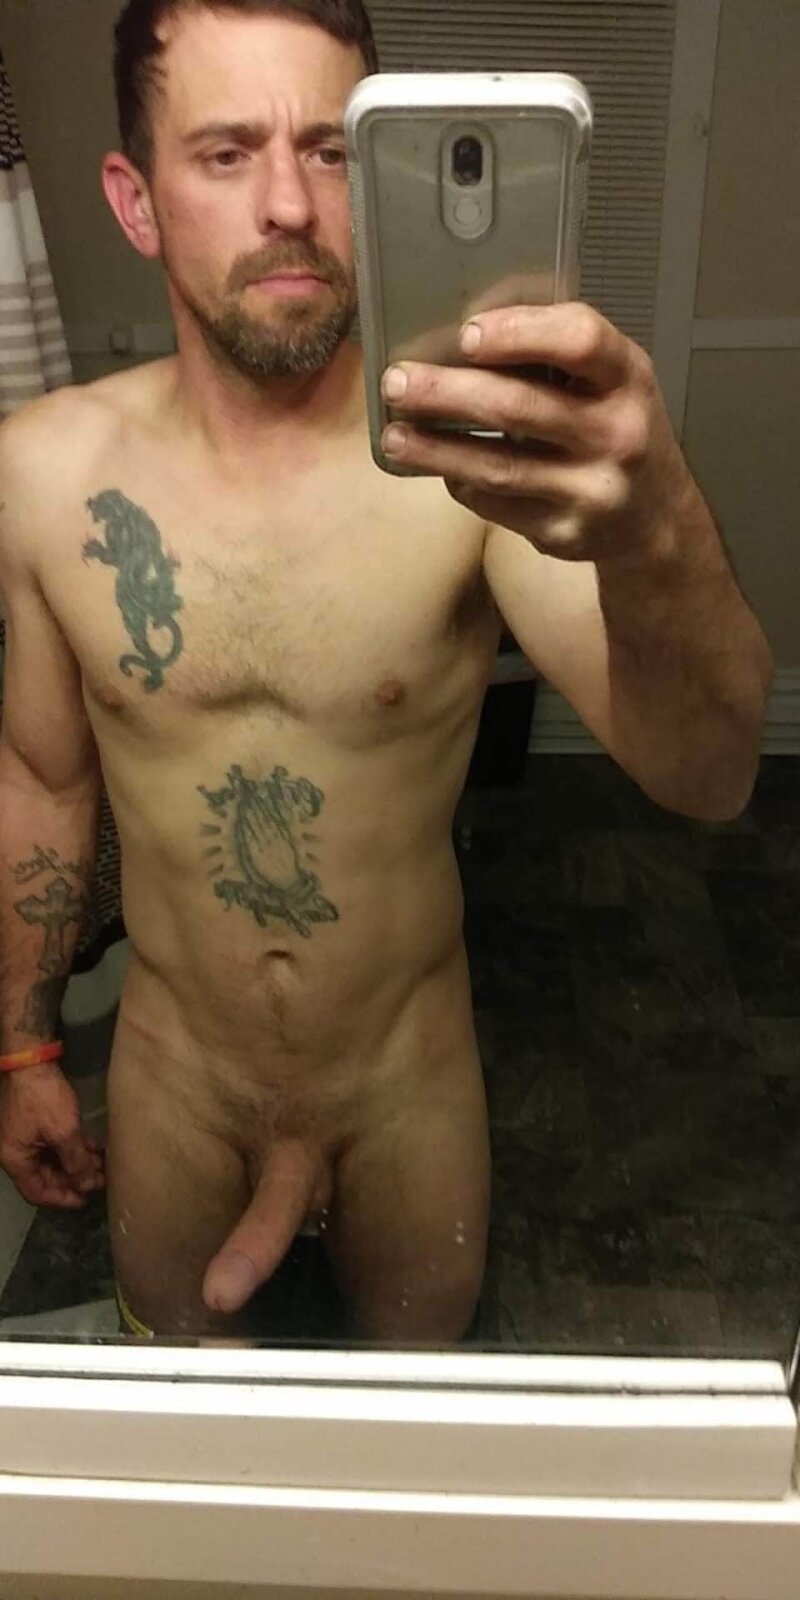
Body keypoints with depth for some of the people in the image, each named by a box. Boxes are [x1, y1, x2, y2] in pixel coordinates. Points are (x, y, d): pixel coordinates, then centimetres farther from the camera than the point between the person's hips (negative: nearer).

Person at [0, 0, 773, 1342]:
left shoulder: (476, 458, -21)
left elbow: (705, 780, -32)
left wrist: (655, 534, -52)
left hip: (409, 1056, -1)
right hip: (174, 1059, 2)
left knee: (422, 1350, 25)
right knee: (168, 1338, 27)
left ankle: (302, 1172, 51)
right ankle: (290, 1176, 52)